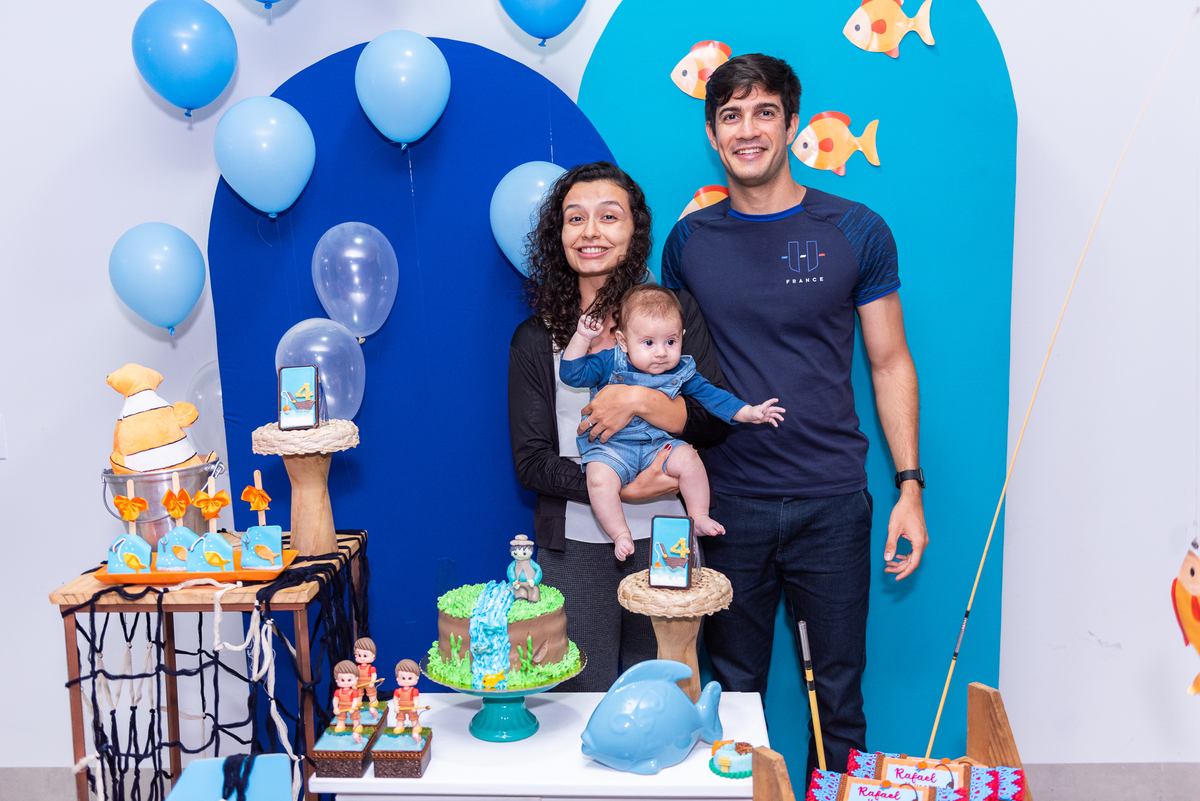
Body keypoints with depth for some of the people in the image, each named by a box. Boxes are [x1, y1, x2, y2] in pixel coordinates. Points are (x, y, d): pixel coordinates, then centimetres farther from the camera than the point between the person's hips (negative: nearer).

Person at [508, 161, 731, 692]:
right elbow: (530, 463, -2)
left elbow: (716, 422, -3)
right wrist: (622, 489, -15)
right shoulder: (536, 338, 2)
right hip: (576, 547, 0)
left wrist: (641, 400, -20)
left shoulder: (675, 310, 2)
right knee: (584, 704, 8)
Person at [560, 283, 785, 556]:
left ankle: (699, 517, -1)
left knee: (687, 459, -23)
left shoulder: (681, 372, 2)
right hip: (610, 447, -2)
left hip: (658, 444, 2)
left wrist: (750, 413, -2)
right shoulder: (608, 364, -6)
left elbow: (711, 395, 7)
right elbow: (571, 374, -7)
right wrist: (582, 337, -18)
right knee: (599, 479, -30)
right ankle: (620, 534, -10)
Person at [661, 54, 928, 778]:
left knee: (838, 697, 10)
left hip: (832, 505, -1)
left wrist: (910, 486, -3)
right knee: (732, 689, 13)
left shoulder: (856, 232, -1)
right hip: (727, 504, 1)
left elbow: (891, 365, 3)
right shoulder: (688, 242, 4)